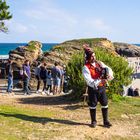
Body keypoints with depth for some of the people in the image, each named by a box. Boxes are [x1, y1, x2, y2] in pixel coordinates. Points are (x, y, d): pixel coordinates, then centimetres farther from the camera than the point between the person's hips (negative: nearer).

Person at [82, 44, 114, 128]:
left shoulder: (100, 63, 5)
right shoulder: (86, 68, -12)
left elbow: (108, 69, -3)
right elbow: (90, 82, -21)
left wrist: (109, 75, -26)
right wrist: (100, 81, -33)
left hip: (102, 88, 4)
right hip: (93, 89, -4)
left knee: (105, 104, 8)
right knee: (93, 105, 7)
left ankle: (106, 121, 22)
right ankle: (94, 121, 25)